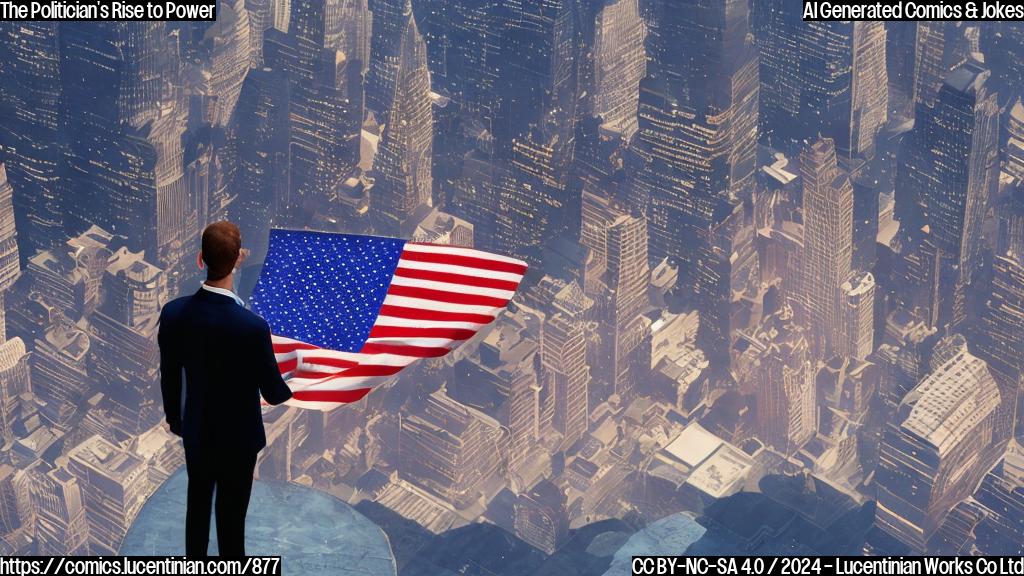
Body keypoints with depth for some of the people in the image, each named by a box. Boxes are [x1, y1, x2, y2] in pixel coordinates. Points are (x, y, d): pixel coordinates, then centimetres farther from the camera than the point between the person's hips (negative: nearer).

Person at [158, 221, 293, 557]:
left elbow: (169, 376, -3)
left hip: (195, 430, 5)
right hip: (237, 436, -4)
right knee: (231, 513, 12)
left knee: (197, 504, 23)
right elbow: (272, 392, -18)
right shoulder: (252, 327, -32)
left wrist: (173, 416, 17)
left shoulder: (173, 313, -18)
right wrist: (292, 385, 7)